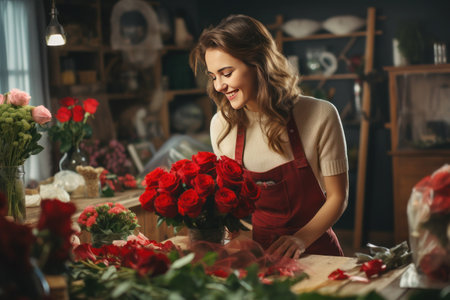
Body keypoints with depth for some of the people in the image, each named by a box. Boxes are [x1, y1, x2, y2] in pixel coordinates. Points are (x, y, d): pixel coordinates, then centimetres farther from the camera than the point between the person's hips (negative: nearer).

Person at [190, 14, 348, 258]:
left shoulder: (319, 116, -9)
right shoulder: (222, 124, 0)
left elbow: (337, 197, -2)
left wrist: (301, 239, -17)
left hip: (313, 252, -2)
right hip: (255, 253, 3)